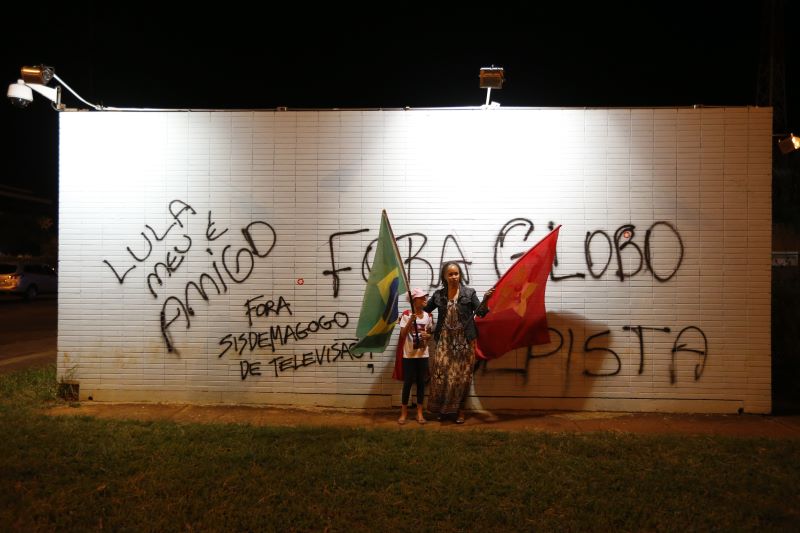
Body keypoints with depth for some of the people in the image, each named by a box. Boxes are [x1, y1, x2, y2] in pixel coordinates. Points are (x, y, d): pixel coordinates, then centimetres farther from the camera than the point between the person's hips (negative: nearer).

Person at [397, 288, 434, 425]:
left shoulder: (428, 316, 3)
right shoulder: (407, 315, -9)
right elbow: (402, 335, -13)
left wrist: (427, 335, -10)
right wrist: (410, 321, -25)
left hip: (423, 354, 4)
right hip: (409, 355, -3)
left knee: (421, 382, 8)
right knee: (408, 382, 2)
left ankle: (419, 413, 17)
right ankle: (404, 412, 15)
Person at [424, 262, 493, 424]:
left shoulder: (469, 293, -1)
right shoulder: (439, 295, 6)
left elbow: (480, 312, -5)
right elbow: (425, 309, 17)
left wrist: (485, 299, -20)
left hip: (464, 341, -1)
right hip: (445, 340, 2)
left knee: (461, 375, 3)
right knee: (441, 373, -1)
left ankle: (459, 409, 18)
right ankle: (442, 408, 14)